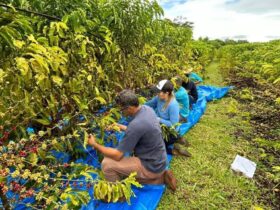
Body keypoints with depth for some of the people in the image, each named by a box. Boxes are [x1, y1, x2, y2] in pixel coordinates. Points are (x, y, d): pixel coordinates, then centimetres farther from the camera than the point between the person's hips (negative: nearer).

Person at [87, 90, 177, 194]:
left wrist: (94, 144, -11)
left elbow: (117, 155, -23)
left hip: (151, 166, -9)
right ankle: (162, 176, 21)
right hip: (159, 161, 9)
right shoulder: (147, 109, -6)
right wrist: (120, 126, 7)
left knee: (107, 164, -12)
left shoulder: (136, 124, -32)